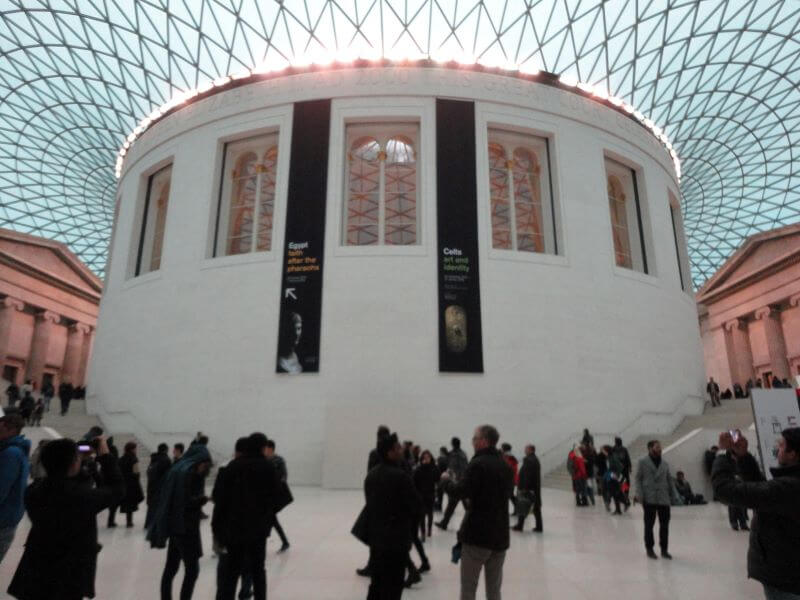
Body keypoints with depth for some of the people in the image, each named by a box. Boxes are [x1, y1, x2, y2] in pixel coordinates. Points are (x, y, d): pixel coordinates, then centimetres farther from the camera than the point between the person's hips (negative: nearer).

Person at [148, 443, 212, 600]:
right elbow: (187, 501, -23)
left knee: (171, 568, 16)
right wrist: (203, 499, -10)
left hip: (175, 525, 10)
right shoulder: (189, 471, -17)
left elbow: (175, 498, 13)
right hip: (185, 528, -10)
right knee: (192, 570, -3)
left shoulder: (178, 468, 10)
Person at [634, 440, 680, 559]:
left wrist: (674, 496, 7)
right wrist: (639, 494, -12)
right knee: (649, 524, 6)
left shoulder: (664, 463, 11)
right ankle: (649, 549, 19)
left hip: (664, 498, 3)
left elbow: (670, 480, 13)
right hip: (649, 499, -3)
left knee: (665, 524, 6)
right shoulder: (643, 462, -1)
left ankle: (664, 549, 20)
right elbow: (638, 479, -2)